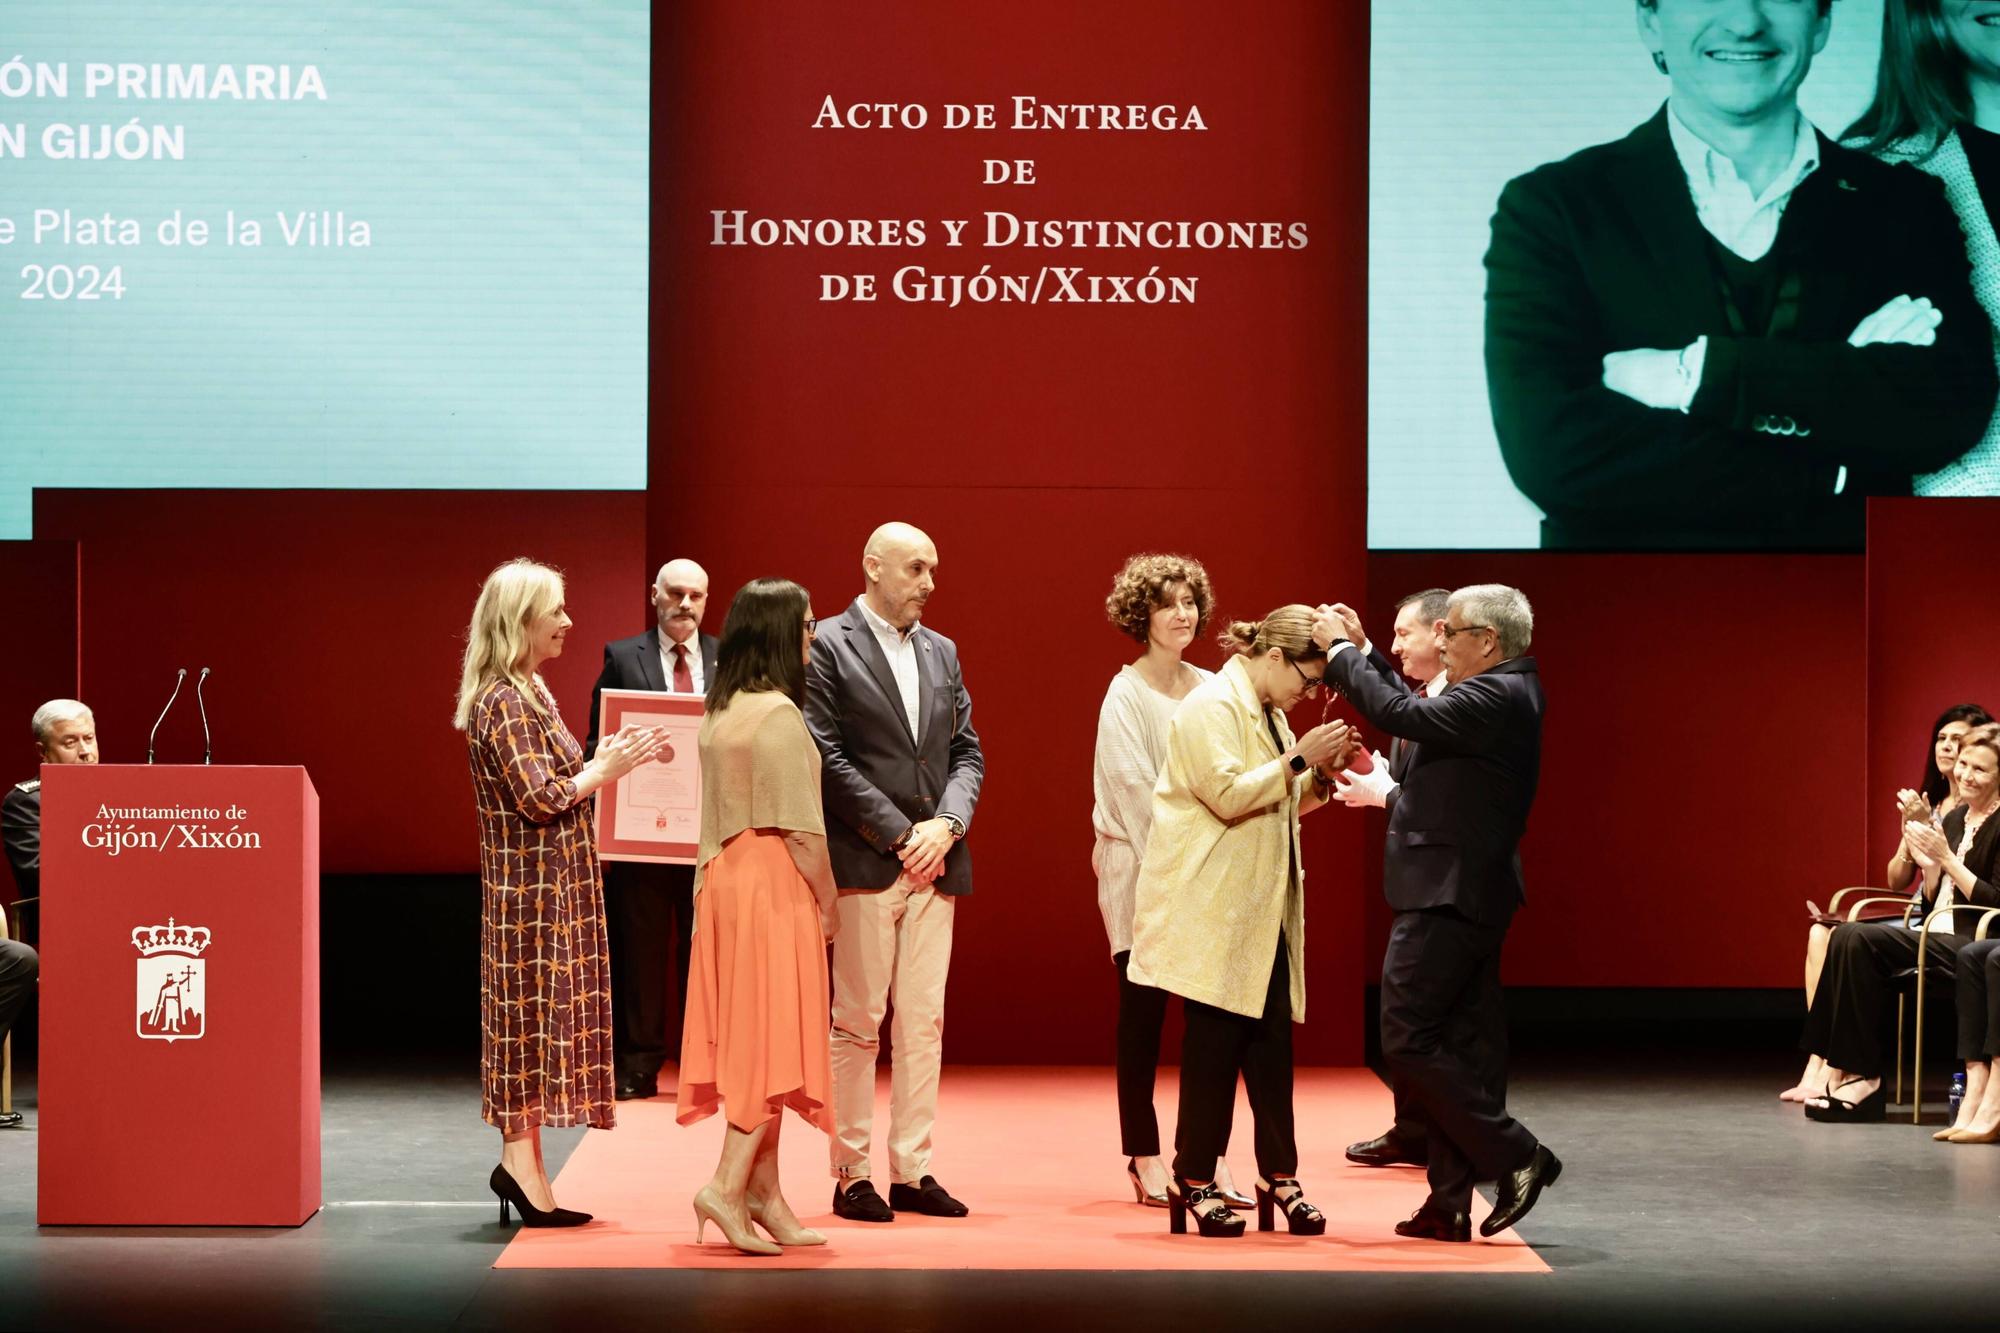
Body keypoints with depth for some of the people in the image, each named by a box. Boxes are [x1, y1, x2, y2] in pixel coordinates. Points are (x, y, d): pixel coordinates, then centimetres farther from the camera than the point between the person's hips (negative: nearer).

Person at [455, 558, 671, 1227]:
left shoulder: (527, 693, 16)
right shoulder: (505, 702, -15)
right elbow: (540, 797, -20)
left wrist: (603, 758, 7)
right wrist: (606, 768, -11)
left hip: (549, 882, 10)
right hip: (532, 882, -10)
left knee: (537, 1013, 9)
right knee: (535, 1008, -7)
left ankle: (522, 1160, 11)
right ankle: (521, 1162, -4)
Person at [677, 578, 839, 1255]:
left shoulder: (719, 712, 12)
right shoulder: (778, 714, -15)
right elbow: (800, 826, -16)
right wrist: (828, 901, -6)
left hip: (726, 877, 9)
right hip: (774, 884, -9)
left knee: (749, 1040, 10)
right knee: (774, 1038, -5)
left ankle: (764, 1194, 14)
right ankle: (728, 1186, -9)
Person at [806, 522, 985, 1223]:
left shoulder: (942, 652, 16)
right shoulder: (827, 646, -3)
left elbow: (967, 752, 15)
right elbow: (826, 757, -10)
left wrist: (946, 825, -4)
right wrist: (899, 834, -12)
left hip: (934, 864, 6)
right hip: (864, 865, -6)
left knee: (924, 1022, 6)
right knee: (857, 1022, -2)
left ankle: (913, 1171, 11)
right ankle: (851, 1176, 5)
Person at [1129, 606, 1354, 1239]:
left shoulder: (1267, 714, 18)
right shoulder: (1211, 706, -11)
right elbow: (1229, 794, -21)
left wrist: (1321, 773, 8)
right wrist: (1298, 759, -19)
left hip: (1261, 908, 9)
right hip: (1210, 908, -8)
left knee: (1273, 1039, 4)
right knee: (1213, 1041, -5)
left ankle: (1280, 1177, 9)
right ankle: (1195, 1182, 3)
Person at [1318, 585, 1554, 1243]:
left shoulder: (1498, 697, -17)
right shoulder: (1506, 693, 14)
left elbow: (1402, 714, -23)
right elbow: (1418, 713, 20)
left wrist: (1341, 650, -11)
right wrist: (1360, 650, 17)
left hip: (1446, 899, -11)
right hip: (1470, 897, 11)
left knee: (1408, 1040, -7)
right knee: (1462, 1048, 10)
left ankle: (1516, 1156, -4)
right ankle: (1450, 1205, 14)